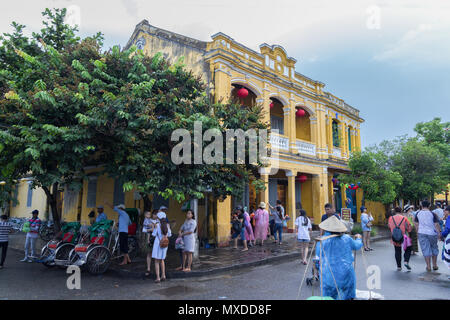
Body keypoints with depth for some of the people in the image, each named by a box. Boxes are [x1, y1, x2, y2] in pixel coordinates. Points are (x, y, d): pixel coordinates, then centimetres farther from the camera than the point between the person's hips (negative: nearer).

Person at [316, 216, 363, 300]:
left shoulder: (322, 241, -11)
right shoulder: (346, 239, -5)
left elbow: (318, 254, 5)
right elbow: (357, 246, 15)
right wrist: (358, 238, 36)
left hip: (329, 275, -2)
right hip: (345, 273, 2)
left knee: (329, 296, 12)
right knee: (347, 296, 21)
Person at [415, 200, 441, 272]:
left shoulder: (418, 214, 1)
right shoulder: (432, 214, -6)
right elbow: (436, 224, -7)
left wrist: (417, 232, 18)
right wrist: (439, 233, 3)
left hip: (422, 233, 1)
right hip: (432, 233, -1)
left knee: (425, 249, 4)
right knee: (434, 248, 16)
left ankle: (428, 266, 5)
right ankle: (435, 265, 23)